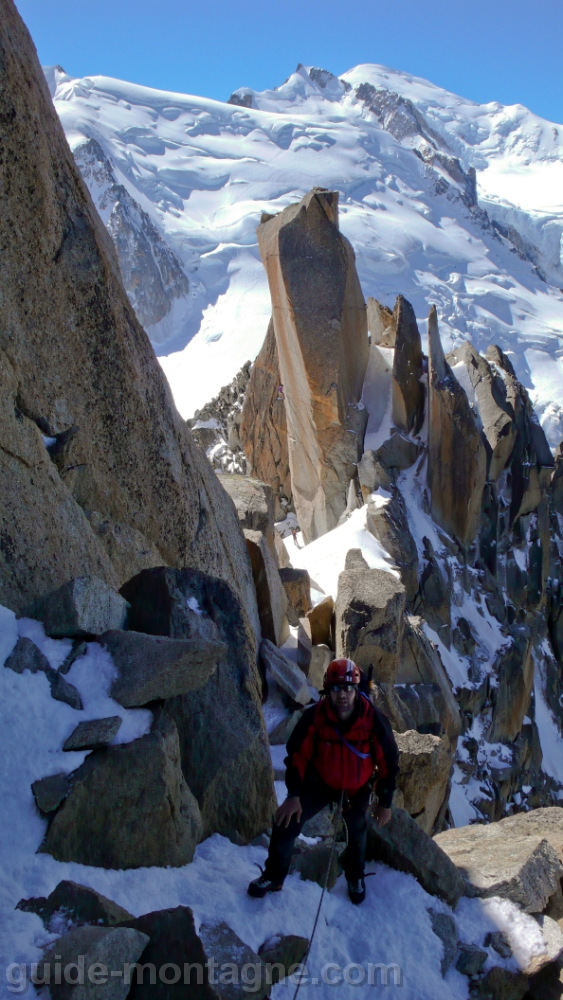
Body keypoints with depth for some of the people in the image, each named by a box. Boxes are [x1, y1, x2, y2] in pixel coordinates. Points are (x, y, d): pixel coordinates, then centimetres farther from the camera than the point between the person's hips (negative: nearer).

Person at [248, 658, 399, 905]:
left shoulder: (374, 720, -29)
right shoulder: (314, 717, -28)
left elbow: (388, 762, -15)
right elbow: (297, 755, -14)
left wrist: (385, 803, -7)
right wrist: (293, 794, -17)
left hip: (358, 789, 0)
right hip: (319, 782, 0)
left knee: (357, 831, 23)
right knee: (285, 823, -10)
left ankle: (355, 877, 54)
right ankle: (274, 876, 16)